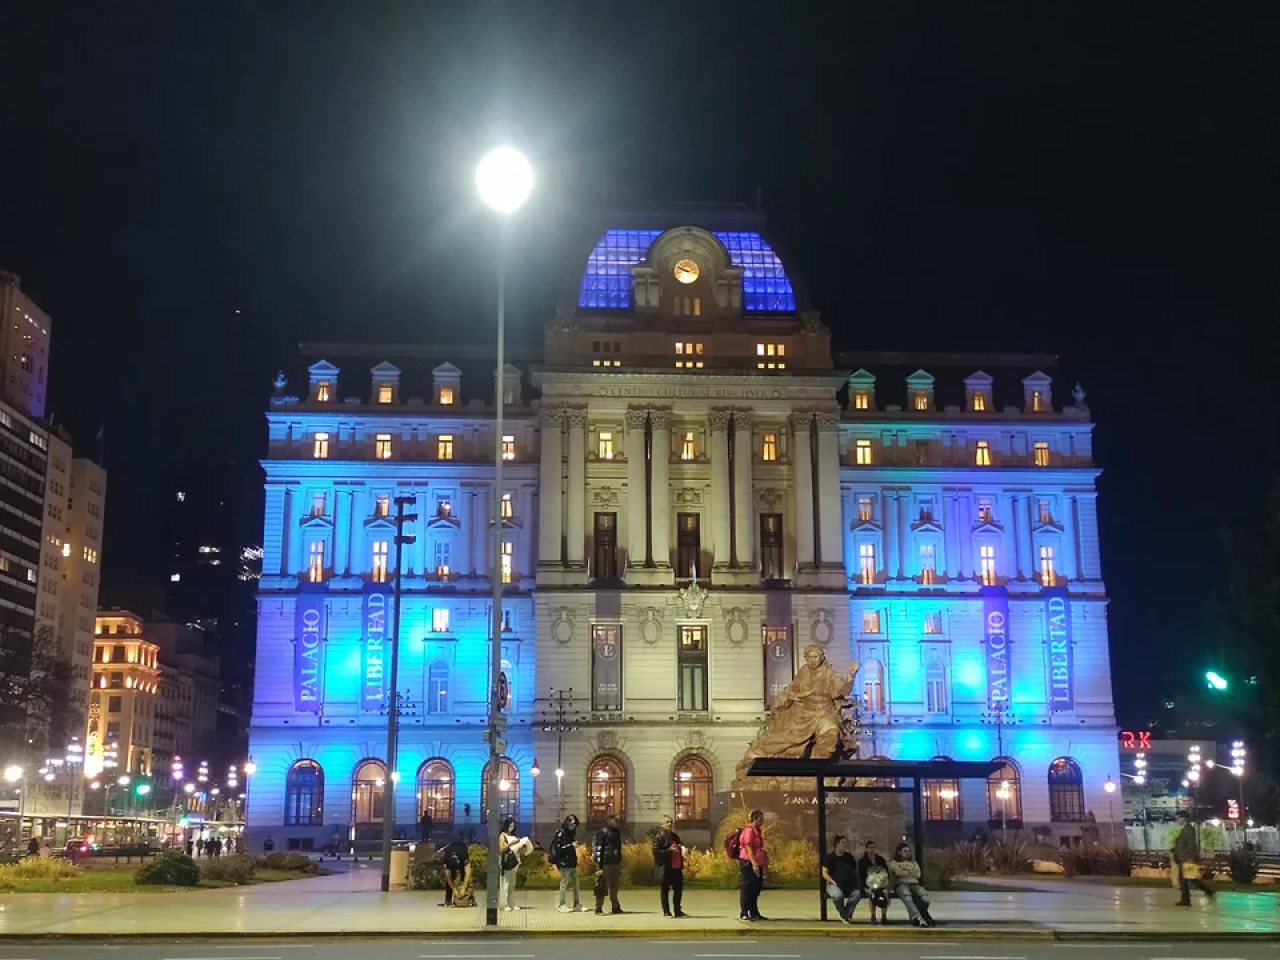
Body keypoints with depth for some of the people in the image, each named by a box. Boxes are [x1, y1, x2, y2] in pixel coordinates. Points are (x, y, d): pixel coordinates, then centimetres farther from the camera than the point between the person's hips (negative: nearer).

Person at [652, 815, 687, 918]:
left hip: (677, 867, 8)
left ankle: (677, 910, 19)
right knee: (665, 889, 0)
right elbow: (655, 851, -15)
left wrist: (682, 848, 8)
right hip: (666, 867, -8)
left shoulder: (675, 836, 18)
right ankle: (666, 911, 7)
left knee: (679, 888, 10)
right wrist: (669, 850, -22)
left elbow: (681, 845, 32)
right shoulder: (659, 836, -6)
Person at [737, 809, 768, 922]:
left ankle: (754, 913, 22)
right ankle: (744, 914, -2)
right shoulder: (749, 830, -14)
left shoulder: (757, 831, 17)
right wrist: (754, 863, -26)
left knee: (756, 888, 14)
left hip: (757, 864, 10)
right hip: (748, 863, -10)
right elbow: (748, 848, -21)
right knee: (747, 888, -6)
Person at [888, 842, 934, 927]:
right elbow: (898, 872, -3)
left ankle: (914, 916, -27)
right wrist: (911, 873, 7)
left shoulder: (913, 863, 31)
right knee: (906, 895, -42)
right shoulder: (893, 863, 19)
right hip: (900, 884, -4)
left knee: (924, 896, -33)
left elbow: (918, 874, 12)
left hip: (914, 884, 4)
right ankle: (919, 918, -57)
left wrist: (905, 872, 7)